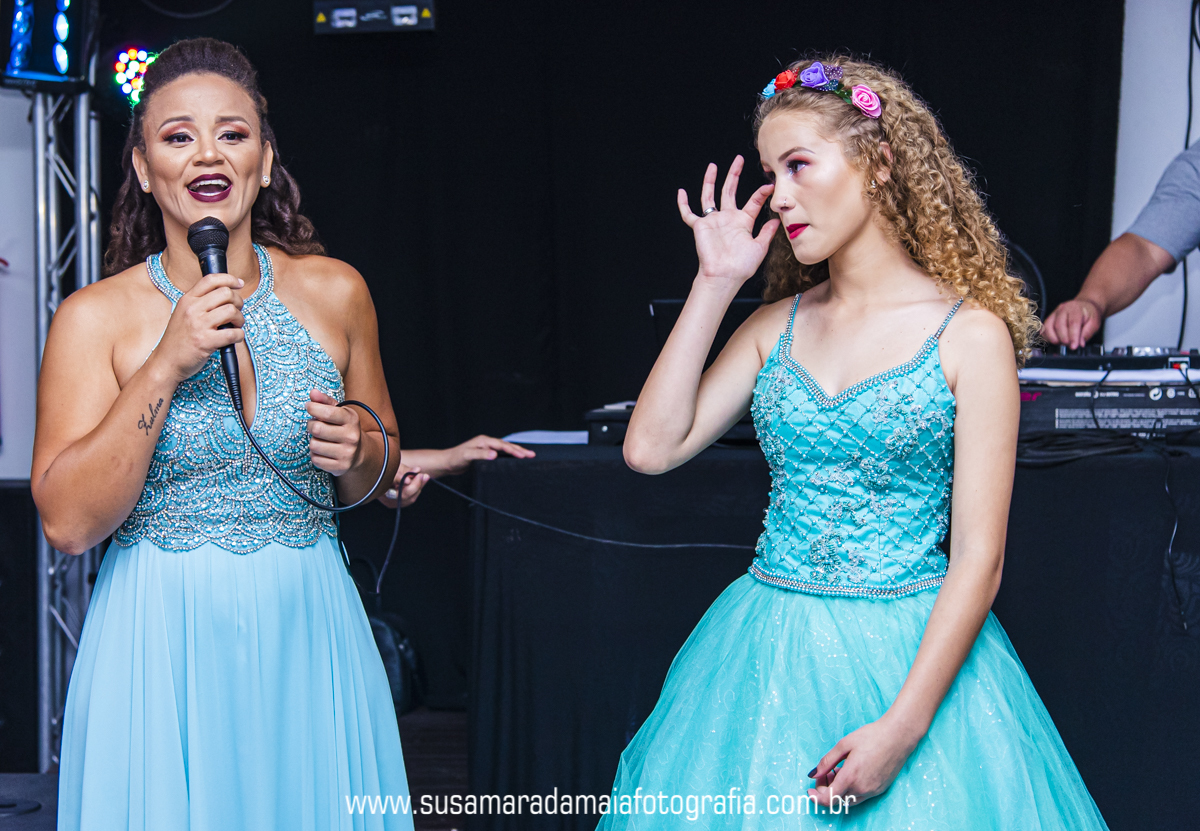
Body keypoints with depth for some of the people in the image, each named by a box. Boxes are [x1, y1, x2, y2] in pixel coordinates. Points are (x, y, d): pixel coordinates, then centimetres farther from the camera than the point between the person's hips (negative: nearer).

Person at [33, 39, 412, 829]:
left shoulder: (334, 292, 3)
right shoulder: (94, 317, -5)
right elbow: (68, 521, -13)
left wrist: (359, 452, -7)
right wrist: (167, 365, -18)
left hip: (308, 630, 2)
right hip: (161, 641, -2)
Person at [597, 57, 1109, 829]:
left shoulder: (970, 336, -7)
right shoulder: (778, 326, 7)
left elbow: (978, 559, -11)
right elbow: (652, 447, -2)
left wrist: (903, 728, -19)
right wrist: (714, 284, -1)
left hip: (913, 653, -4)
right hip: (766, 654, 4)